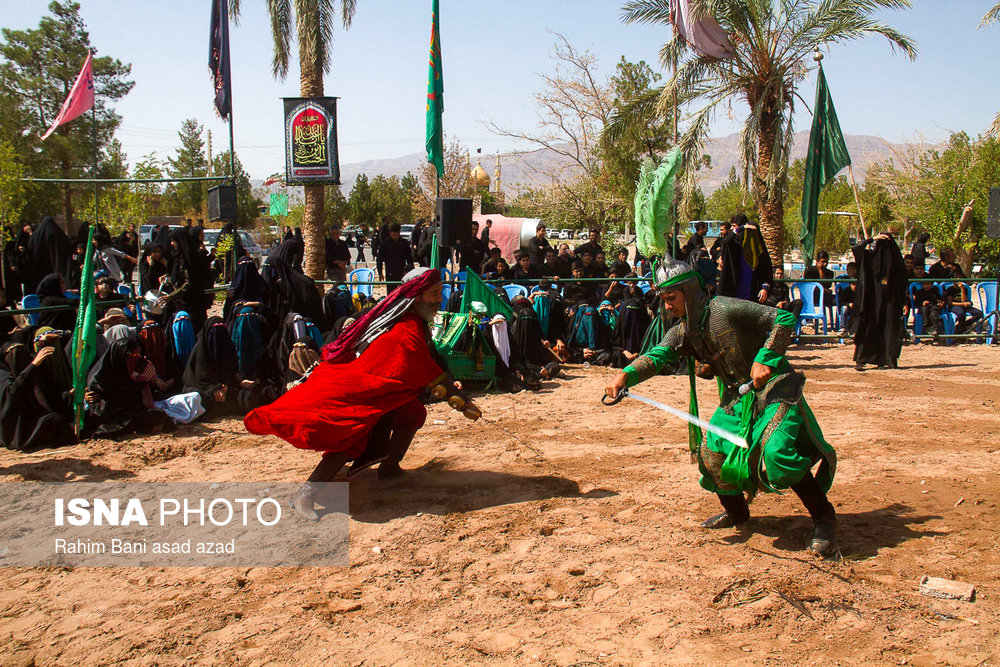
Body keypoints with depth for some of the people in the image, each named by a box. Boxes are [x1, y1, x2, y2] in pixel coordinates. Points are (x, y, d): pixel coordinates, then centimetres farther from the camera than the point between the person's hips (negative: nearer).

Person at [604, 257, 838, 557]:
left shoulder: (725, 309, -19)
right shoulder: (682, 331, 2)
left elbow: (784, 319, -17)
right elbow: (657, 356, -13)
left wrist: (766, 359, -25)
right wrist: (626, 375, -31)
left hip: (774, 389, -7)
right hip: (736, 397, 7)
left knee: (779, 453, -23)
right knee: (712, 453, -1)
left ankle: (823, 517, -3)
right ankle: (736, 511, 26)